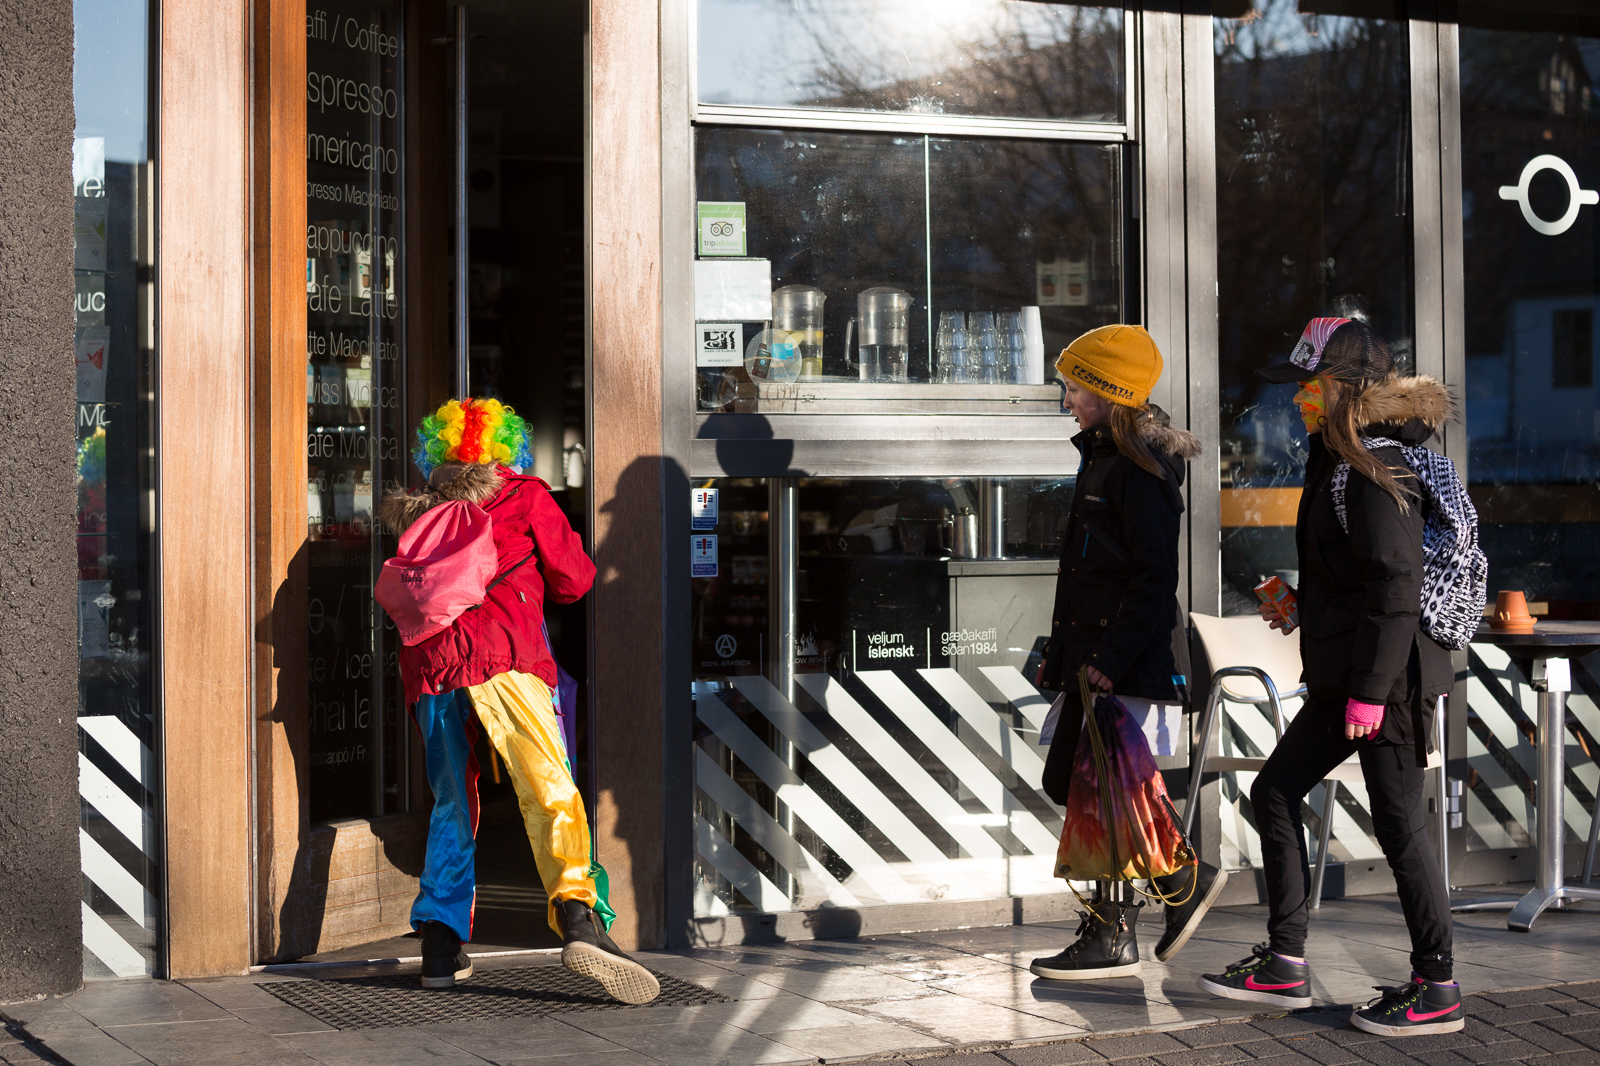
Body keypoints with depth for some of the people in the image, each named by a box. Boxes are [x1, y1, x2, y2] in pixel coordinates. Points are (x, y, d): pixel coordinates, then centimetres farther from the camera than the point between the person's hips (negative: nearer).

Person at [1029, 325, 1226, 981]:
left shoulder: (1141, 468, -14)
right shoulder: (1102, 459, 16)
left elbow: (1156, 575, -19)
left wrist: (1112, 658, -22)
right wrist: (1062, 652, 21)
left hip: (1130, 663, -10)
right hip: (1093, 656, 10)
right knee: (1068, 782, 11)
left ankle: (1112, 940, 5)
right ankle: (1186, 882, 19)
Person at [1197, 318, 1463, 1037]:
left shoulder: (1376, 470, -18)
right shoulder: (1338, 460, 13)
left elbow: (1398, 586, -22)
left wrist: (1370, 689, -22)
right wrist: (1300, 604, 21)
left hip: (1387, 675, -11)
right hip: (1342, 675, 11)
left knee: (1398, 823, -3)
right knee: (1274, 793, 12)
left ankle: (1437, 990, 8)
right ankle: (1285, 963, 17)